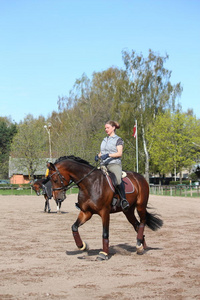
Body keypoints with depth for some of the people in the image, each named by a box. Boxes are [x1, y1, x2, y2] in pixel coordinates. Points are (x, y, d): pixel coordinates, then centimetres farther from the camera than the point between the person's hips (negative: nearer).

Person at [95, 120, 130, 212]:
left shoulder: (118, 139, 3)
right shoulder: (104, 140, 23)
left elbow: (119, 153, -9)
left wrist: (108, 155, -22)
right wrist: (98, 156, 1)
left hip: (114, 164, -7)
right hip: (104, 164, 7)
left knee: (118, 179, -34)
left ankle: (123, 200, -26)